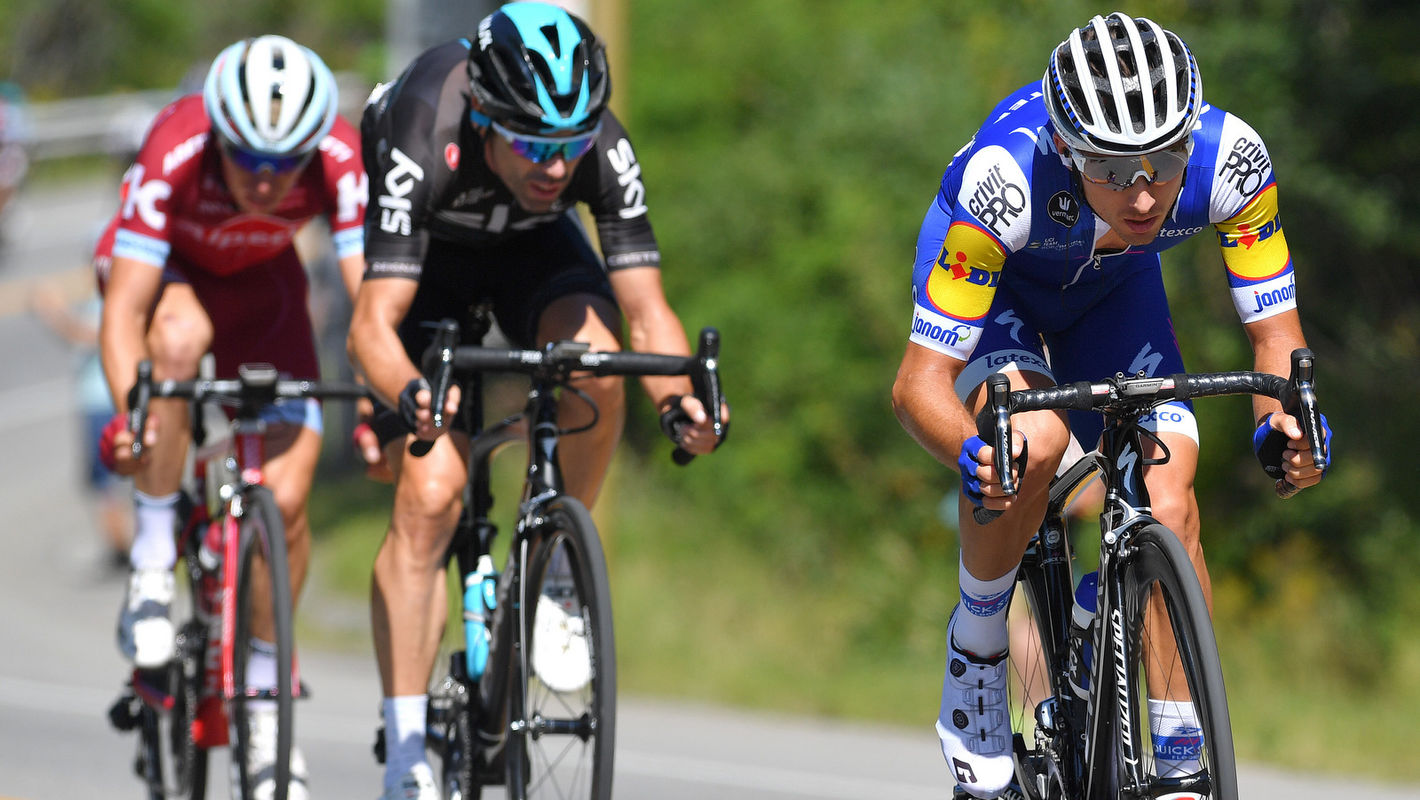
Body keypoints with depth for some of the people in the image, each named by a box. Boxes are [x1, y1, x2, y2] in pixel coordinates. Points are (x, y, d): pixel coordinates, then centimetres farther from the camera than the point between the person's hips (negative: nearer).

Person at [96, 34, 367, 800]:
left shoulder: (339, 158, -32)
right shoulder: (176, 154, -37)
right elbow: (124, 308, -41)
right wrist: (129, 413, -57)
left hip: (259, 280, 2)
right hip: (163, 268, -2)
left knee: (286, 496, -11)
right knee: (181, 336, -39)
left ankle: (265, 693, 9)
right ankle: (153, 557, -23)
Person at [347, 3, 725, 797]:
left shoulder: (604, 150, -33)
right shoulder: (422, 147, -40)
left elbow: (647, 309, -32)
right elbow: (375, 322, -45)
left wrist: (682, 398, -52)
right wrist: (408, 396, -66)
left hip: (531, 245, 2)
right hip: (427, 251, -2)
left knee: (597, 365, -32)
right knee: (429, 497, -16)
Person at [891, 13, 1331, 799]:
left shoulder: (1229, 158, -35)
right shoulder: (1004, 177, -42)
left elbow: (1274, 328, -22)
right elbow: (919, 381, -37)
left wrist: (1290, 418, -43)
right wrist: (969, 455, -58)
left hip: (1112, 290, 3)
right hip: (995, 278, -2)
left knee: (1168, 505, -16)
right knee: (1033, 439, -32)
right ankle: (976, 645, -6)